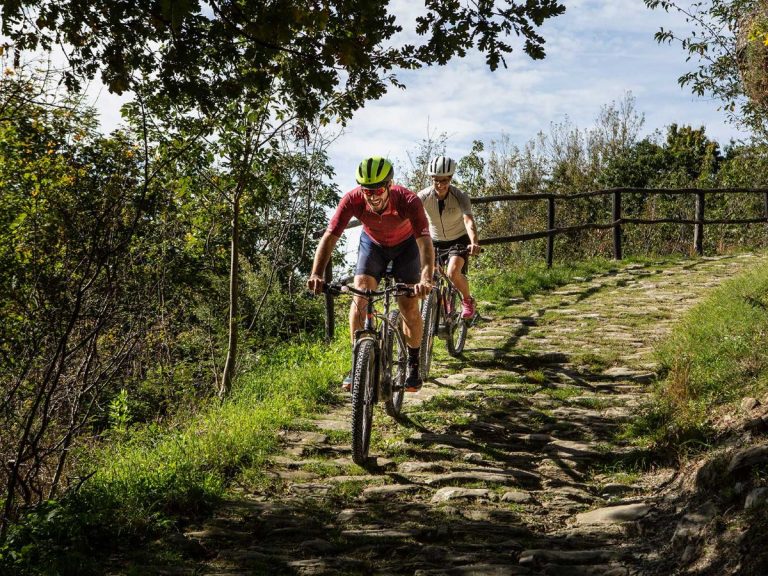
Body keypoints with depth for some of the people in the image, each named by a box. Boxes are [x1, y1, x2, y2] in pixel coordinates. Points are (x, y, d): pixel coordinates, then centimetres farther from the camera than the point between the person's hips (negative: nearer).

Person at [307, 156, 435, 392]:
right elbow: (329, 237, -35)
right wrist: (316, 274, -50)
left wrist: (426, 279, -62)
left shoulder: (408, 201, -38)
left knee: (409, 306, -9)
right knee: (360, 297, -16)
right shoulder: (352, 200, -33)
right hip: (372, 243, 2)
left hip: (405, 245, -1)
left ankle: (413, 364, 12)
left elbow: (425, 241, -45)